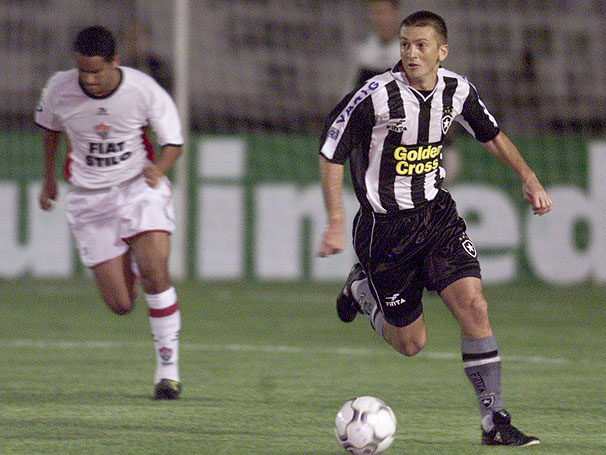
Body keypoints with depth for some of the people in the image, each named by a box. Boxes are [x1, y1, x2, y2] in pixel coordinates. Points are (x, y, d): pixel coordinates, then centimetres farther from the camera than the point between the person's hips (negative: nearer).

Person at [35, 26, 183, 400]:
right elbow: (50, 128, 13)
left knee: (154, 271, -25)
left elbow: (174, 142, -5)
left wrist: (159, 169, -27)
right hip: (90, 197, 1)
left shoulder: (144, 90, -15)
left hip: (140, 187, -1)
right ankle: (130, 270, 36)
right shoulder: (59, 89, -10)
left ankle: (168, 369, -13)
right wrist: (49, 179, 23)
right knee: (121, 305, -5)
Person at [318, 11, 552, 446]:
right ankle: (362, 289, 36)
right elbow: (331, 154, -11)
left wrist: (530, 180, 6)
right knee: (411, 343, 4)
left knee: (474, 305, -15)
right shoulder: (376, 95, -20)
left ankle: (495, 421, -9)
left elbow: (492, 136, 15)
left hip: (437, 214, 4)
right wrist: (336, 223, -16)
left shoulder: (457, 90, -5)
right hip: (386, 226, -4)